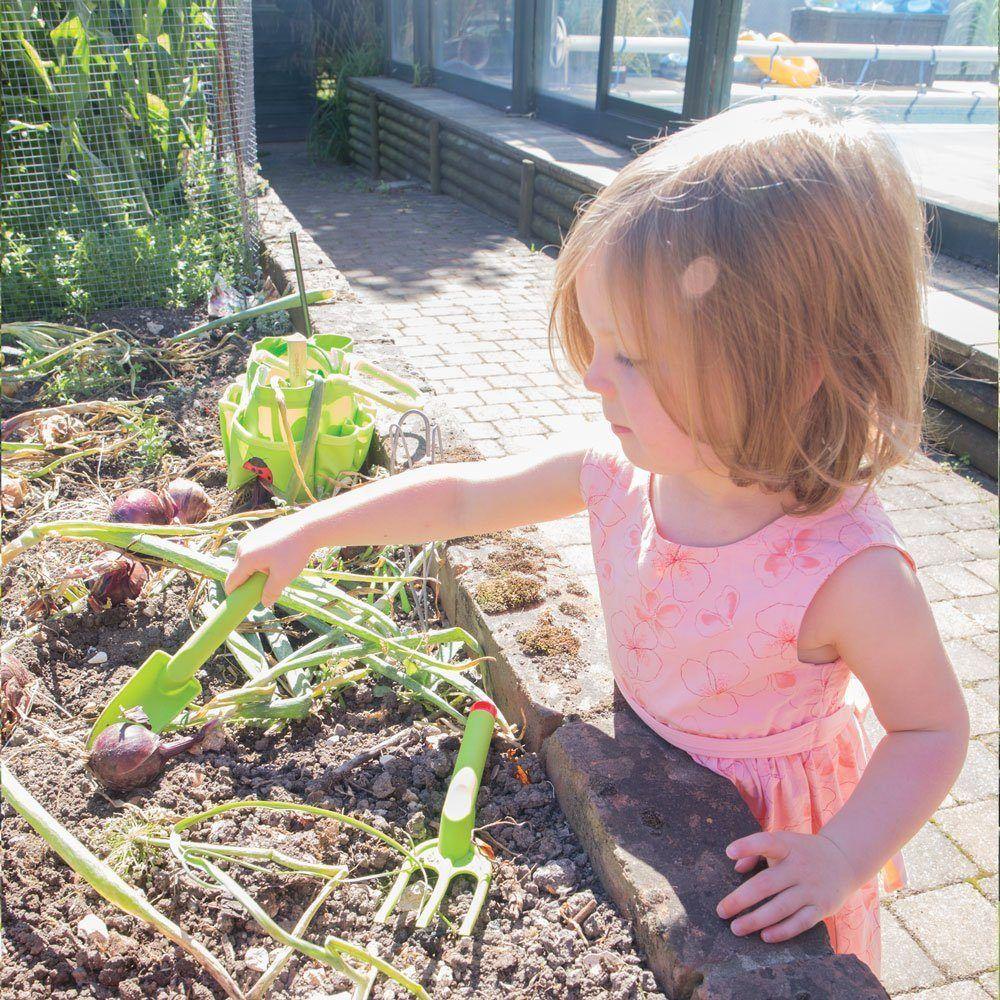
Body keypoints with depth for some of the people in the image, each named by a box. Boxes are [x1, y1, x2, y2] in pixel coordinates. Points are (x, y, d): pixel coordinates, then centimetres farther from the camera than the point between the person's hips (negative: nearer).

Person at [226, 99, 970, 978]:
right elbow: (466, 495, -9)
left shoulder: (851, 573, -35)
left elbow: (935, 729, -19)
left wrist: (846, 855, -30)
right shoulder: (616, 467, -21)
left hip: (768, 835, -4)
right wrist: (310, 531, -6)